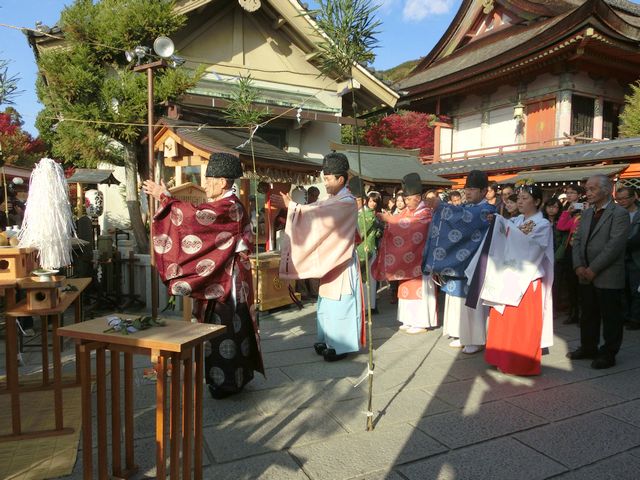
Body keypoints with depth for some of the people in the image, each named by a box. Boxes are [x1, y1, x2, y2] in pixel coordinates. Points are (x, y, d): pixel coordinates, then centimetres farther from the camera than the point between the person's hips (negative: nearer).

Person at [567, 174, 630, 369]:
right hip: (587, 275, 7)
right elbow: (577, 240, 9)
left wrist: (593, 269, -18)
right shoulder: (587, 213, 13)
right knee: (588, 314, 16)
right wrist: (579, 266, -5)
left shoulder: (619, 213, -9)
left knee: (610, 317, 5)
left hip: (608, 277, -7)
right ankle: (588, 347, 30)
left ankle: (608, 354, 17)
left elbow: (615, 245, -18)